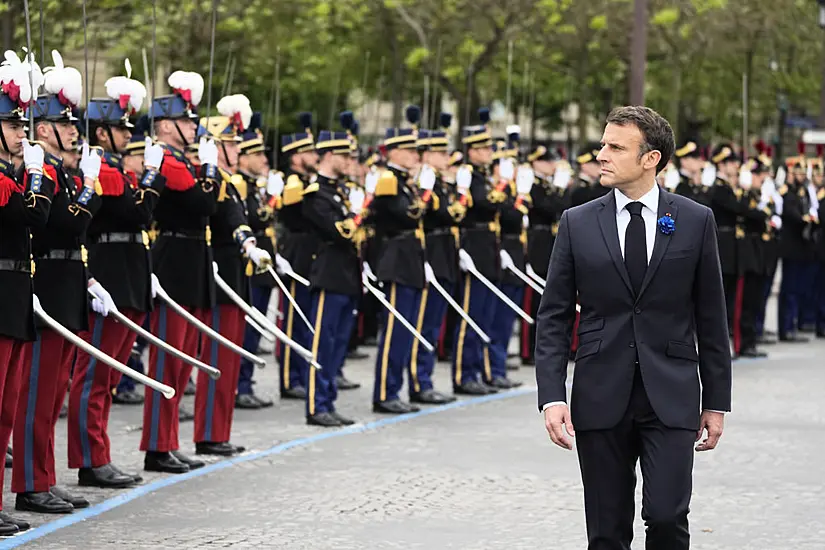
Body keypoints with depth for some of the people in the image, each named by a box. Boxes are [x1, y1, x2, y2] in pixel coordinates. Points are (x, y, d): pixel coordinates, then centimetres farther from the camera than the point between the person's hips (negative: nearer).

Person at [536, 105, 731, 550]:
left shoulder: (695, 221, 3)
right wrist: (552, 396, -7)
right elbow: (553, 317, 3)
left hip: (670, 398, -1)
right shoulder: (578, 224, 4)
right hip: (601, 398, 1)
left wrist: (716, 400, 6)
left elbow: (711, 317, 7)